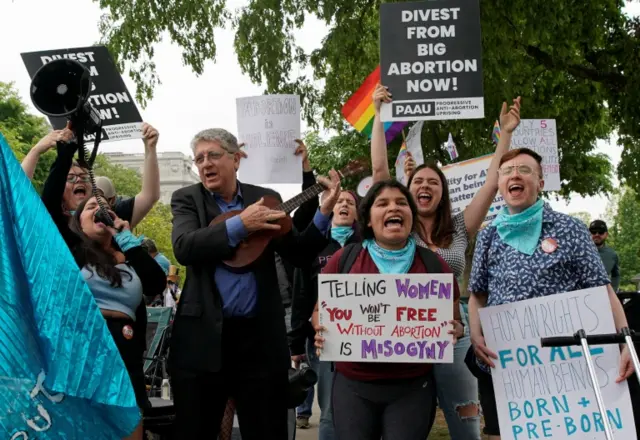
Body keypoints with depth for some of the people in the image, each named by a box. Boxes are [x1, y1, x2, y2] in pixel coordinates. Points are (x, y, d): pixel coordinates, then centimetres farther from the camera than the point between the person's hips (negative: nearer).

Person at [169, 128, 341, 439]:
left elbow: (298, 254, 5)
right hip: (203, 334, -1)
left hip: (260, 334, 1)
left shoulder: (266, 199, 9)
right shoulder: (187, 199, 4)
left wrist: (324, 212, -8)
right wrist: (240, 224, -22)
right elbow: (183, 248, -15)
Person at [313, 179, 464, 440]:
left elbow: (455, 322, 9)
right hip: (352, 384, 0)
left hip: (413, 386, 0)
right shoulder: (343, 259, 0)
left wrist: (453, 331, -13)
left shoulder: (433, 264, 3)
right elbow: (320, 310, 9)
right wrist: (323, 330, -13)